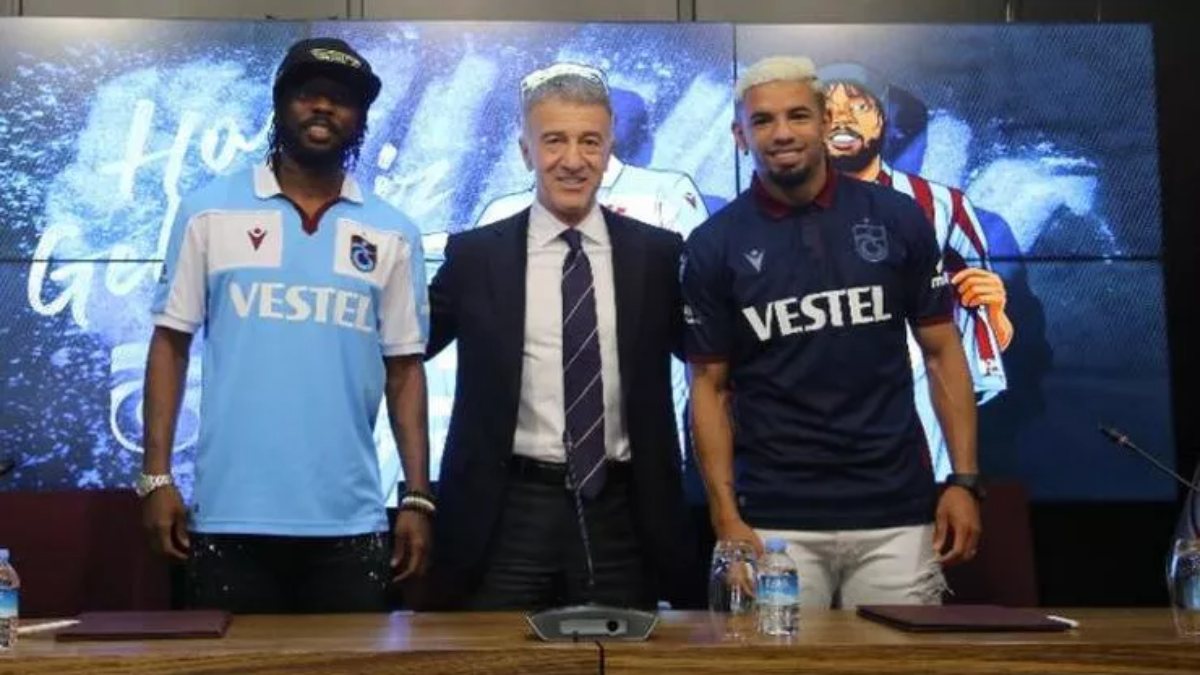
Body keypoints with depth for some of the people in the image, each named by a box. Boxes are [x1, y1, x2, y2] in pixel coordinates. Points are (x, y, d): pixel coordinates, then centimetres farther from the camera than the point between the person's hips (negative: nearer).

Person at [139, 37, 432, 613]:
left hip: (349, 521, 1)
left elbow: (404, 369, 6)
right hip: (229, 514, -1)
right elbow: (171, 343, 3)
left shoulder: (392, 234, 5)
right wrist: (156, 475, -3)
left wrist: (418, 497, 2)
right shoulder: (209, 211, 2)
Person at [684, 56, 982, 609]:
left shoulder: (897, 219, 2)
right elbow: (710, 386, 2)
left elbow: (941, 351, 6)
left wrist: (964, 480, -1)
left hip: (896, 513, 1)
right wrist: (726, 515, -7)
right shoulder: (713, 246, 0)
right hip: (775, 521, -1)